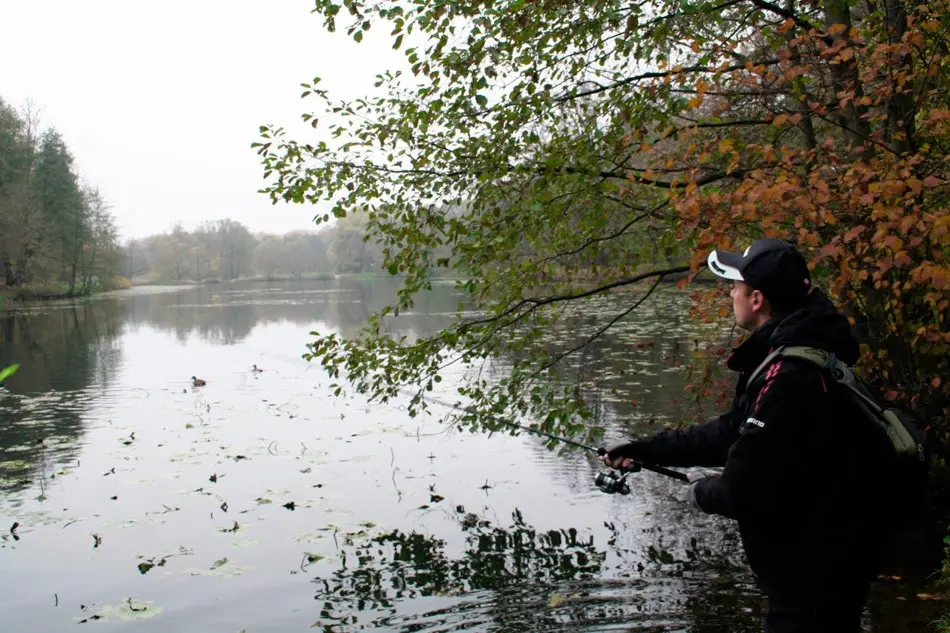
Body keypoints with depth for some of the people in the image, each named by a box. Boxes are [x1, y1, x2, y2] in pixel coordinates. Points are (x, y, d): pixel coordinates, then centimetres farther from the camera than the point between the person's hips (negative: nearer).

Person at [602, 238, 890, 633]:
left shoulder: (789, 377, -30)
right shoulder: (797, 354, 4)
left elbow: (748, 492, -27)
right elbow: (733, 433, 12)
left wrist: (703, 492, -6)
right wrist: (647, 449, 11)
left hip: (814, 576, -9)